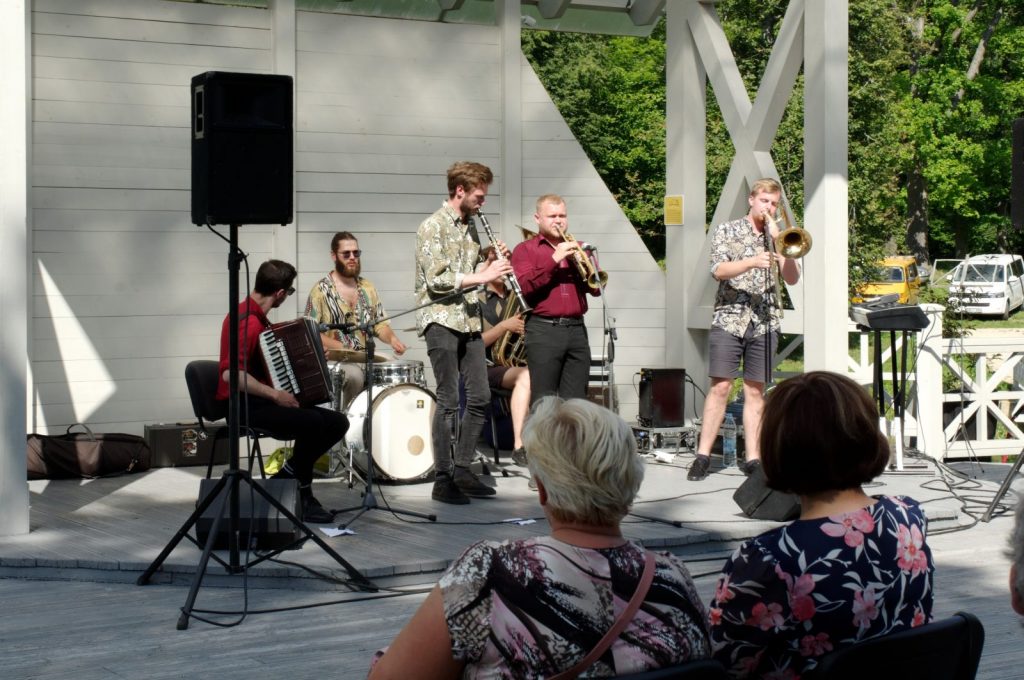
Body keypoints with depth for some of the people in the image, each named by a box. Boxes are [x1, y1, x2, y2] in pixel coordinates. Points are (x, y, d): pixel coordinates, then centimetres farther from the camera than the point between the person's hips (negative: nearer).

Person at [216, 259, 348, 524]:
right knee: (313, 422, -31)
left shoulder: (256, 316, 12)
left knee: (338, 423, -1)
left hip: (260, 401, 10)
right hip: (245, 406, -10)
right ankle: (301, 495, -12)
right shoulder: (248, 322, -20)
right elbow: (231, 374, -31)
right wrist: (275, 395, -25)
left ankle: (289, 476, 3)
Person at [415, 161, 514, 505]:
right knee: (449, 401, -7)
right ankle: (442, 480, -1)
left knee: (480, 397, 7)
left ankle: (462, 470, 17)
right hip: (441, 319, -8)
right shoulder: (433, 227, -9)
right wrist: (483, 276, -19)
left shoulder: (469, 226, 16)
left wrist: (489, 260, 4)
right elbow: (437, 280, -18)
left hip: (468, 321, 8)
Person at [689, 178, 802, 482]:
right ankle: (703, 456, -4)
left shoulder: (777, 236, 13)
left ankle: (752, 457, 5)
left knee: (755, 390, 3)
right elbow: (719, 270, -8)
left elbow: (792, 278, 4)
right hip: (729, 319, -2)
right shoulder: (727, 231, 6)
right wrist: (753, 262, -23)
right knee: (720, 387, -7)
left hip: (764, 322, 3)